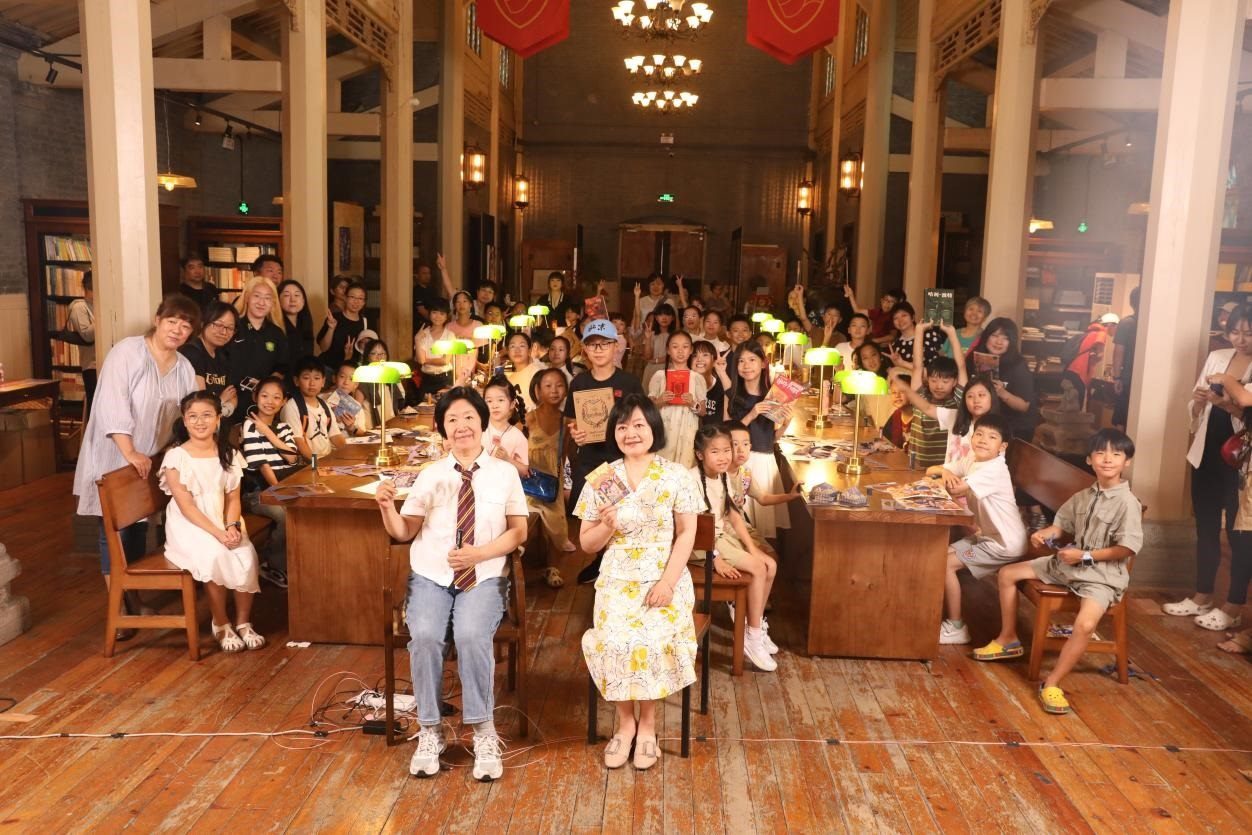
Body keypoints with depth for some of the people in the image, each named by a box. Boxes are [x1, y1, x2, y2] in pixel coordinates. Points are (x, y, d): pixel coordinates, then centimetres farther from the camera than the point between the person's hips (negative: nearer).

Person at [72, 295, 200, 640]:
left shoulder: (184, 368, 4)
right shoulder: (127, 352, -15)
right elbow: (112, 406, -23)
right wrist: (130, 453, -29)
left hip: (150, 462, 6)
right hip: (113, 460, -6)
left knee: (139, 531, 15)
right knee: (115, 532, -2)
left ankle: (134, 599, 29)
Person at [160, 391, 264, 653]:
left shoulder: (228, 455, 5)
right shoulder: (176, 457, -8)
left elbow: (233, 498, 3)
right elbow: (186, 506, -14)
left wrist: (232, 527, -17)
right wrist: (218, 533, -24)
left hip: (223, 522, 4)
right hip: (189, 526, -3)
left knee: (246, 556, -25)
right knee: (215, 555, -31)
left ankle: (243, 622, -6)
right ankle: (221, 624, -11)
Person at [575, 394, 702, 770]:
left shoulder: (676, 475, -1)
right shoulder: (600, 479, 2)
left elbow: (687, 533, -2)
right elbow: (586, 544, 6)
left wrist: (667, 582, -13)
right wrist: (607, 526, -16)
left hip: (665, 578, -1)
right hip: (617, 580, 1)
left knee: (654, 641, -27)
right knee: (615, 642, -25)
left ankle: (647, 722, -2)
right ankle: (625, 721, 0)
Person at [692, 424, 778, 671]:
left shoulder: (723, 477, 5)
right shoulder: (694, 480, -22)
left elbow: (734, 516, 9)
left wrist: (752, 548, 1)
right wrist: (716, 559, -25)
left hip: (722, 536, 9)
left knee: (771, 565, 0)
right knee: (758, 569, -18)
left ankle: (755, 625, 14)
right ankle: (753, 638, -7)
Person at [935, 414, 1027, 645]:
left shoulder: (994, 470, -24)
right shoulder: (972, 459, 3)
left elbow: (956, 490, -32)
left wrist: (952, 480, -9)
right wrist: (947, 474, -20)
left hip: (1005, 543, -9)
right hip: (985, 534, 9)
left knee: (945, 563, -14)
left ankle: (955, 627, -2)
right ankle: (945, 611, 19)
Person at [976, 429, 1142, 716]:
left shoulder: (1128, 503, -16)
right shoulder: (1083, 496, 6)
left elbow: (1126, 549, -18)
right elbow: (1062, 525, 14)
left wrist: (1084, 555, -20)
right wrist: (1044, 534, -8)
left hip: (1102, 574, -8)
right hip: (1068, 562, 8)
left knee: (1086, 624, -35)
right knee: (1007, 574, 7)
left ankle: (1052, 683, -21)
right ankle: (1008, 639, 21)